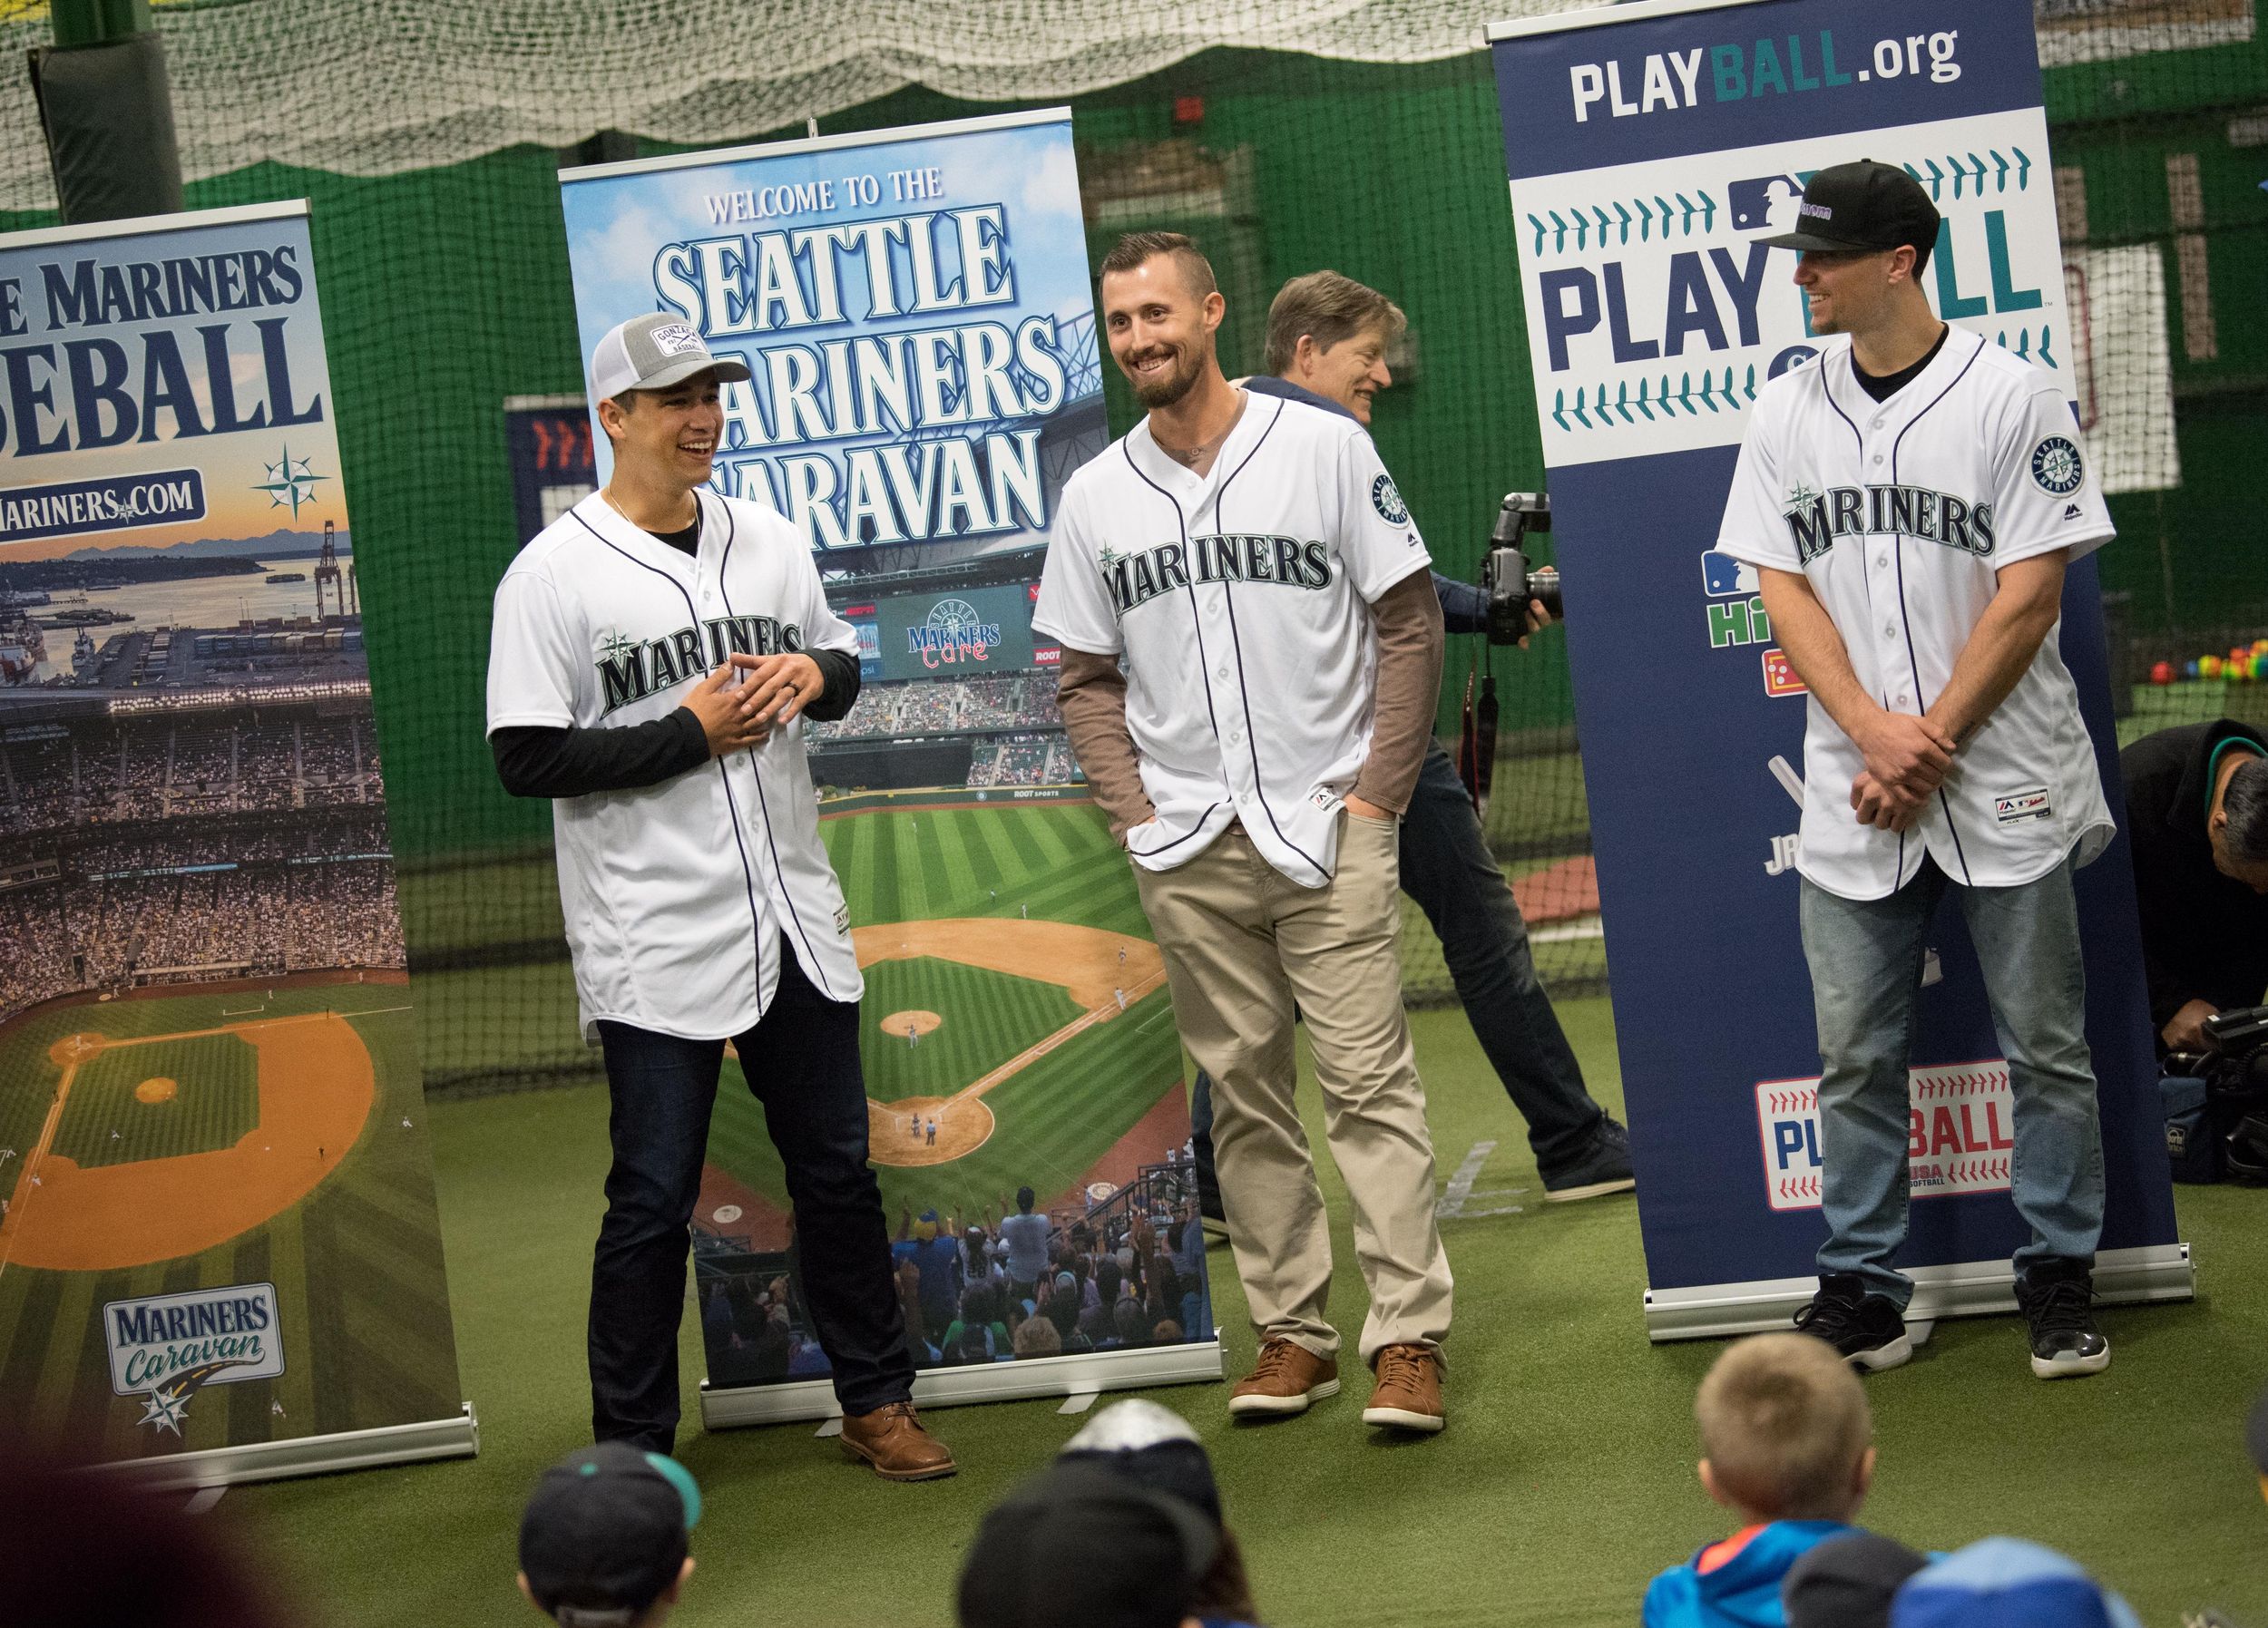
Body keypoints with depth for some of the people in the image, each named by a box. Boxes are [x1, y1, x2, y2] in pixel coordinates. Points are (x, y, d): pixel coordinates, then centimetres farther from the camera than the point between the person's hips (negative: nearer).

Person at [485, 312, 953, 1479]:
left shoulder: (768, 541, 11)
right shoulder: (555, 574, -8)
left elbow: (843, 663, 22)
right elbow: (528, 759, -13)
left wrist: (814, 673, -3)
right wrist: (690, 733, -15)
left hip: (796, 920, 6)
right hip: (655, 943, -6)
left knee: (837, 1167, 14)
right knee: (653, 1202, -1)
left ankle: (876, 1400, 27)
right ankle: (631, 1455, 9)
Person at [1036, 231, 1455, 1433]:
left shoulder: (1322, 449, -1)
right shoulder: (1094, 499, 7)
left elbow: (1408, 624, 1)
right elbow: (1087, 679, 12)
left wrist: (1376, 793, -5)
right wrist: (1136, 811, -1)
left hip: (1327, 825, -3)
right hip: (1185, 846, 3)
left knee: (1368, 1079, -6)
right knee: (1244, 1092, 7)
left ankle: (1407, 1337, -4)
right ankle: (1289, 1331, 14)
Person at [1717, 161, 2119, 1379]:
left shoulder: (2013, 398, -5)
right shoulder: (1786, 412, 7)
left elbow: (2029, 597, -8)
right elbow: (1782, 589, 4)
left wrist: (1927, 748, -13)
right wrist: (1872, 731, -11)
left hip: (2005, 783, -3)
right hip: (1850, 794, 3)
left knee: (2045, 1046, 4)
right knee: (1855, 1057, 6)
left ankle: (2061, 1283, 15)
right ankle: (1859, 1296, 14)